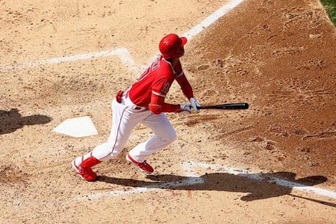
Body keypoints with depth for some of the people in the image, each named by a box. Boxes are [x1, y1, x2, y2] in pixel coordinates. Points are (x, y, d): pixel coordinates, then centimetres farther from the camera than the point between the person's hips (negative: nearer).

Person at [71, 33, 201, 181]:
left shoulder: (173, 61, -11)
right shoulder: (165, 75, -37)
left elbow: (182, 80, 6)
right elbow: (156, 108, -33)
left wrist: (191, 99, -10)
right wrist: (181, 108, -23)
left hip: (146, 105, 9)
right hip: (129, 109, -9)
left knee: (168, 136, 11)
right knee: (114, 148, 5)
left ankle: (136, 157, 33)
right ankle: (82, 164, 30)